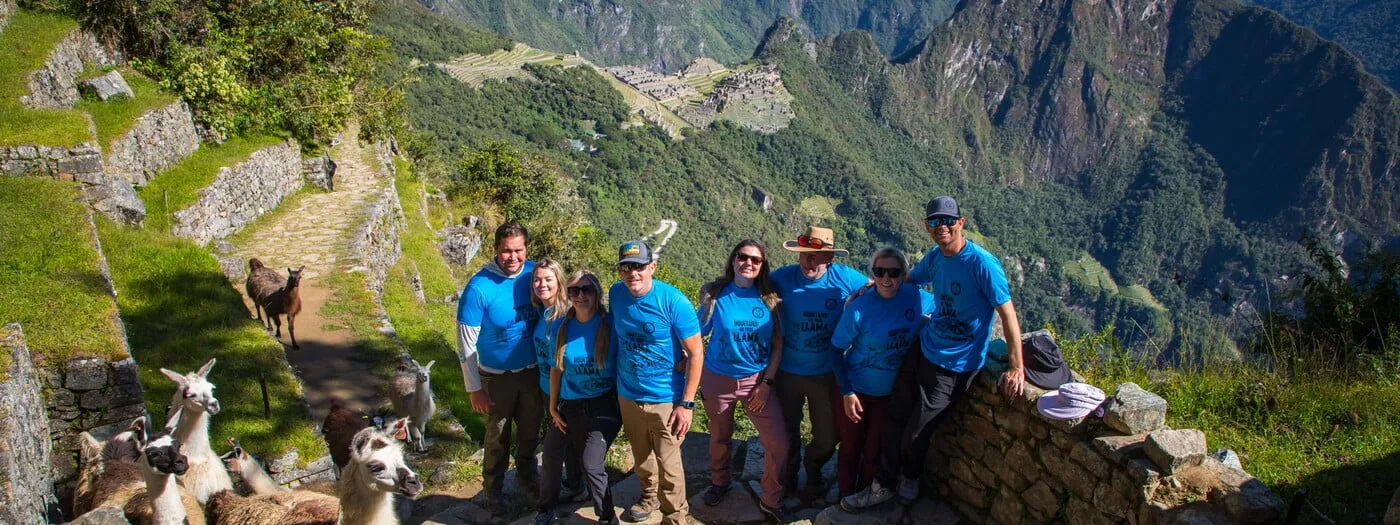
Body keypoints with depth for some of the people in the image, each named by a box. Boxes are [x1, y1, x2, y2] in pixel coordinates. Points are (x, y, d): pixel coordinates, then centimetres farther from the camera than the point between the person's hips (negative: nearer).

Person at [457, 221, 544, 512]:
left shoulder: (535, 273, -13)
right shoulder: (479, 287, -23)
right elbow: (466, 344, -16)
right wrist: (474, 389, -13)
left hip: (533, 370, 3)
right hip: (498, 376, -3)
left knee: (531, 430, 21)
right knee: (498, 436, 14)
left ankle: (527, 477, 46)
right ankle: (494, 489, 37)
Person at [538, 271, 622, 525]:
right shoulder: (562, 326, -3)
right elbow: (556, 369, 6)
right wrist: (553, 407, 8)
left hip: (603, 407, -4)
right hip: (568, 407, 4)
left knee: (592, 466, -12)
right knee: (551, 458, 14)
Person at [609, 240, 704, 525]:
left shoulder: (674, 301, -19)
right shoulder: (616, 294, -4)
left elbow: (696, 354, -14)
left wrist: (687, 404, -16)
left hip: (666, 399, -5)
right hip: (628, 396, 5)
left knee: (668, 466, -2)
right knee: (641, 458, 21)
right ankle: (649, 496, 47)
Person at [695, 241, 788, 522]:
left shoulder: (769, 298, -5)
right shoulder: (715, 294, -8)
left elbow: (778, 343, -2)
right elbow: (697, 335, -2)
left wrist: (766, 383, -8)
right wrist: (698, 380, -8)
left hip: (757, 380, 0)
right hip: (719, 379, 0)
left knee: (779, 443, -6)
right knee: (720, 438, 19)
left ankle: (771, 502, 14)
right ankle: (720, 481, 47)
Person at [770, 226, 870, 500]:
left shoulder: (845, 279, -12)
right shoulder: (783, 277, -14)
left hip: (826, 374, 1)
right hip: (788, 372, 0)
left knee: (827, 436, 14)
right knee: (788, 431, 19)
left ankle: (813, 470, 46)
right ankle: (789, 469, 49)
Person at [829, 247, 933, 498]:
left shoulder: (918, 299, -15)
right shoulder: (859, 308, -22)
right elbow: (837, 351, -13)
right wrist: (847, 392, -16)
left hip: (891, 392, 2)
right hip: (856, 390, -2)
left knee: (874, 451, 17)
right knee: (850, 447, 15)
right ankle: (846, 498, 36)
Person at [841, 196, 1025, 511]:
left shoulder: (981, 264, -20)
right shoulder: (934, 257, 1)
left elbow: (1007, 313, -19)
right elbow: (907, 280, 21)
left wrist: (1016, 368, -20)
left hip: (954, 366, -6)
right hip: (924, 349, 6)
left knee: (914, 436, 1)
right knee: (896, 420, 9)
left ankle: (910, 479, 33)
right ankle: (884, 486, 26)